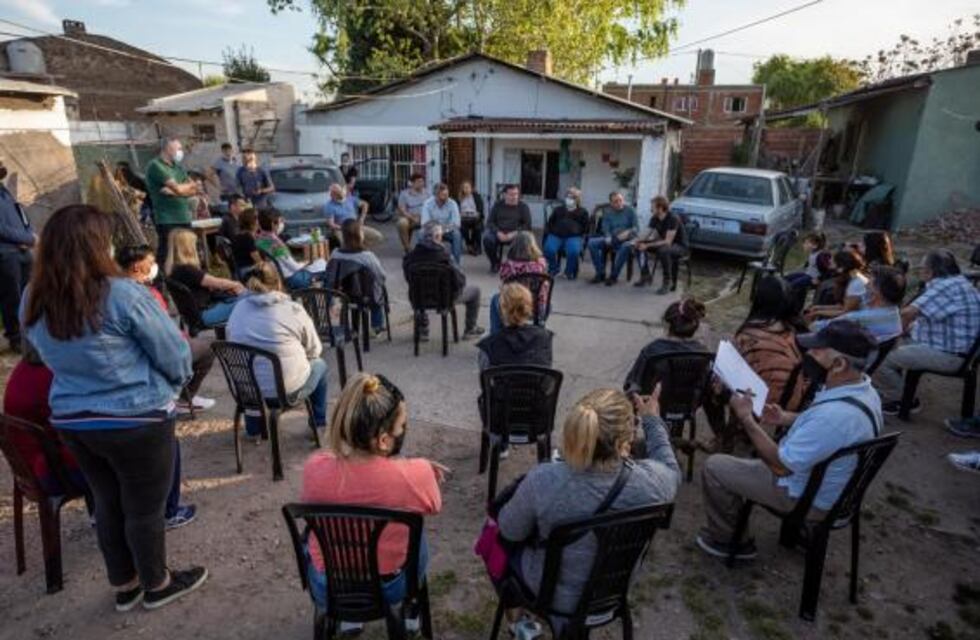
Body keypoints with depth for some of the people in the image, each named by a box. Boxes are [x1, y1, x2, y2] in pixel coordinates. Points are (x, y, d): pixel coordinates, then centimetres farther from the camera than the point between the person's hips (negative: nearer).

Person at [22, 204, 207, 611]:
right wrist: (175, 382, 6)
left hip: (71, 421, 6)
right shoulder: (122, 295, -23)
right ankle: (157, 585, 33)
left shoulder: (33, 302, -2)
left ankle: (124, 586, 40)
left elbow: (52, 358, 13)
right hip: (135, 421, -6)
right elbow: (175, 355, -15)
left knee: (108, 503, 22)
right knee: (145, 508, 13)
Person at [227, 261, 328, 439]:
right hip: (288, 390, -4)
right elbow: (314, 350, 1)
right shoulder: (294, 309, -8)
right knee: (319, 364, 24)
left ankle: (254, 430, 42)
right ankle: (319, 425, 33)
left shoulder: (238, 308, 3)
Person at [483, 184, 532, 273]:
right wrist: (498, 233, -17)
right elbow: (490, 222, 3)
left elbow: (527, 225, -4)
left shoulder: (523, 207, 2)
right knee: (487, 238, -30)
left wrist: (514, 233, -20)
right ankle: (495, 263, -4)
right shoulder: (497, 205, 7)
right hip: (498, 233, 1)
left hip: (516, 234, -1)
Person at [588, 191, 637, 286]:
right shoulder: (607, 212, 13)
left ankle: (614, 276, -26)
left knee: (626, 246, -40)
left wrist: (628, 232, -23)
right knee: (592, 242, -22)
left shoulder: (630, 211, 6)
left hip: (626, 240, -3)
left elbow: (635, 227, 0)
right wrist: (608, 237, -20)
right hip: (612, 239, 3)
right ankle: (600, 273, -15)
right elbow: (605, 227, 2)